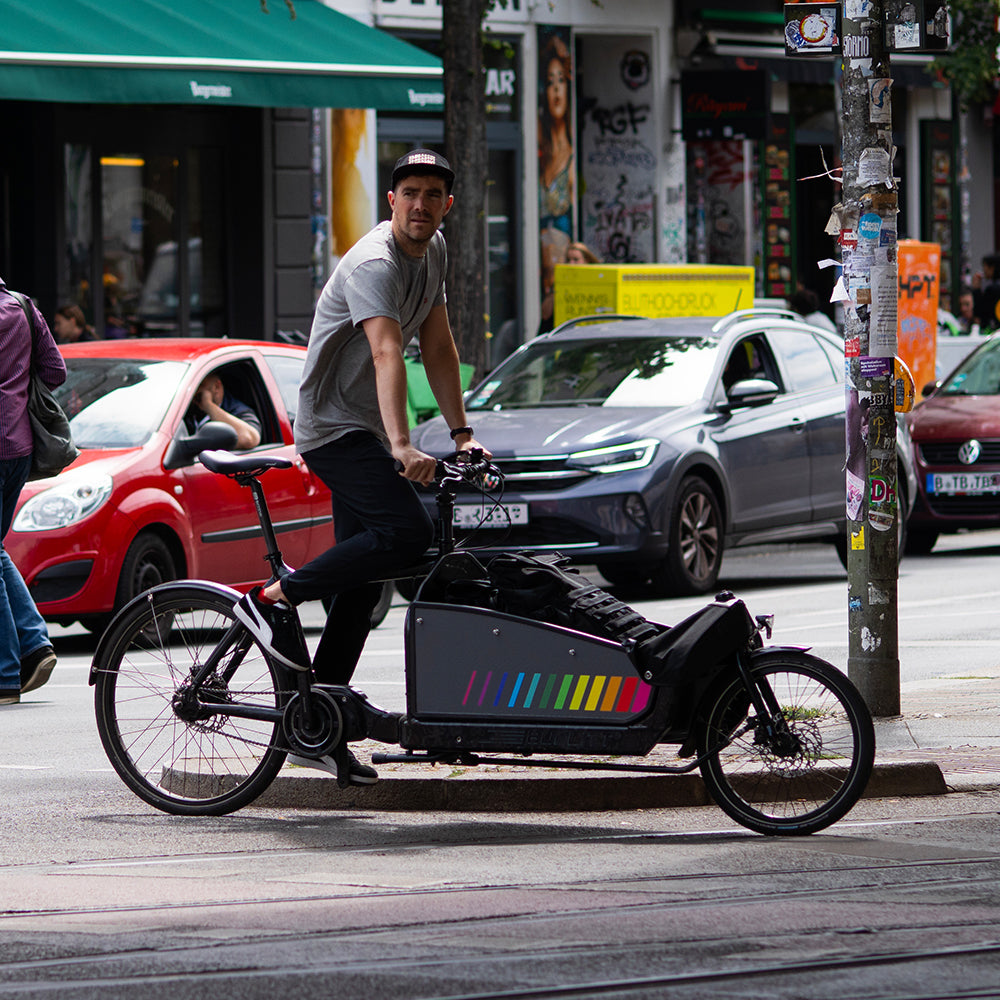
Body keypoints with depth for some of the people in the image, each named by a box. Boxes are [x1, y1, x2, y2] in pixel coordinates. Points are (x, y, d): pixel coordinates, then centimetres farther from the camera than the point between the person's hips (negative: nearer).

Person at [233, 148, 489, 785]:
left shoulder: (434, 252, 9)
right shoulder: (375, 264, -21)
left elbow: (438, 348, 13)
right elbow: (387, 353, -36)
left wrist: (462, 433, 6)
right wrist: (401, 446, -49)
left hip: (364, 434, 10)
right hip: (334, 427, -9)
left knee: (363, 584, 8)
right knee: (409, 533, -27)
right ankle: (275, 598, -19)